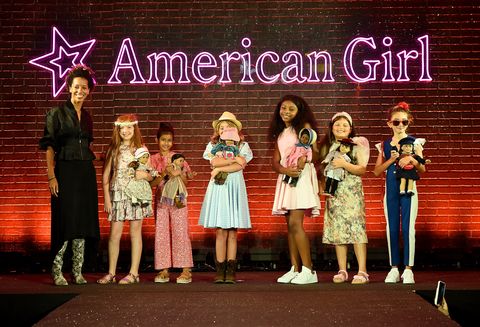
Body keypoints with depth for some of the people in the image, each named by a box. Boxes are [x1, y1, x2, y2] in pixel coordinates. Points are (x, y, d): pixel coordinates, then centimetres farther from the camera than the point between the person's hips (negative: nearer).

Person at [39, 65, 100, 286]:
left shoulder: (87, 117, 15)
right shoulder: (57, 113, -2)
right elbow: (49, 147, -6)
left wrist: (88, 165, 9)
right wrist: (51, 176, -14)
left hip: (86, 172, 5)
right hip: (65, 171, -5)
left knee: (82, 221, 5)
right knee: (65, 220, -6)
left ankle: (77, 271, 11)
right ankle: (57, 271, 3)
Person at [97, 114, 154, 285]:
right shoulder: (113, 149, 7)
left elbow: (151, 175, 8)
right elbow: (106, 175, 6)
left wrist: (144, 175, -16)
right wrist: (107, 198, -1)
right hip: (117, 195, 1)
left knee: (135, 232, 2)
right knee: (114, 234, 1)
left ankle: (134, 273, 7)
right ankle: (111, 273, 10)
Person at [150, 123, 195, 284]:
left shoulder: (178, 157, 5)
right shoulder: (154, 159, 6)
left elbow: (186, 181, 6)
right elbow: (152, 183, -1)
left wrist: (178, 174, -14)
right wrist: (164, 173, -16)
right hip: (161, 199, 2)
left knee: (180, 233, -5)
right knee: (161, 234, 1)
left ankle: (186, 270, -3)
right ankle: (163, 270, 6)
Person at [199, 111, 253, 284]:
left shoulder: (242, 145, 10)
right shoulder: (213, 145, 13)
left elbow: (240, 166, -6)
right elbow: (214, 162, -7)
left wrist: (220, 169, -7)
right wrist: (234, 159, -7)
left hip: (235, 188, 0)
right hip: (218, 188, 0)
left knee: (232, 232, -1)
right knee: (220, 232, -3)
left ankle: (231, 271, 2)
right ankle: (220, 271, 0)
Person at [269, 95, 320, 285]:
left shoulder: (304, 127, 1)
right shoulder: (280, 134, 20)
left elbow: (315, 153, -6)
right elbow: (275, 161, 11)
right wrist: (285, 170, -9)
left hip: (302, 175, -7)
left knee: (295, 223, -16)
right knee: (290, 225, 5)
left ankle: (308, 270, -14)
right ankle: (295, 269, 8)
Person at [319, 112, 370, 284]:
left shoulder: (357, 145, 2)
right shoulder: (326, 147, 11)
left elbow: (362, 169, -5)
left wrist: (345, 164, -17)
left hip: (352, 193, -3)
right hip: (334, 194, 3)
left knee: (356, 228, -10)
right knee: (337, 230, 3)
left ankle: (362, 271, -7)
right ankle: (342, 270, 11)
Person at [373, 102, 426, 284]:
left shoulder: (414, 143, 4)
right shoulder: (385, 145, 10)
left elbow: (423, 169, -1)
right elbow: (377, 171, 5)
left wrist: (412, 159, -19)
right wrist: (391, 160, -8)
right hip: (391, 189, 3)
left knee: (408, 228, -5)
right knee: (392, 229, 4)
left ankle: (408, 269, 0)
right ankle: (394, 269, 11)